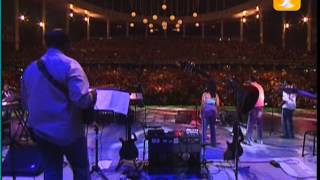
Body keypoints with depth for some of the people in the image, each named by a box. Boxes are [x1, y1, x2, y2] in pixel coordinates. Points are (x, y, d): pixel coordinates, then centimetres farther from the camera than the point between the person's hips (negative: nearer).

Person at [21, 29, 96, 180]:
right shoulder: (69, 65, -16)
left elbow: (25, 103, 13)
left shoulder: (30, 68, 4)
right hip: (68, 130, -5)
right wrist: (93, 95, -7)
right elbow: (81, 99, -28)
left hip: (40, 130, 5)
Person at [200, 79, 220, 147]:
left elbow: (203, 104, -9)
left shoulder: (205, 94, -8)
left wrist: (201, 112, 0)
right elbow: (217, 104, 1)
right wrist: (216, 111, 13)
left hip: (206, 111, -3)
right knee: (213, 127, 12)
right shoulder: (216, 94, 2)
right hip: (213, 111, 4)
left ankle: (203, 142, 1)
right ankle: (213, 143, 16)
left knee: (204, 127, 3)